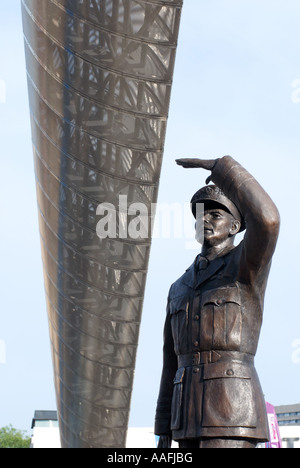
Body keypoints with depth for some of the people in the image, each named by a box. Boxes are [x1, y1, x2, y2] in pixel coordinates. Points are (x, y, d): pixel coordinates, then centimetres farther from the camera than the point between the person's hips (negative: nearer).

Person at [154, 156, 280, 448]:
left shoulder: (248, 263, 4)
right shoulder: (180, 289, 23)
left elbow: (267, 219, -22)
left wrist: (220, 166, -9)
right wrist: (165, 431, 17)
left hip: (233, 412, -7)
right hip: (194, 416, 7)